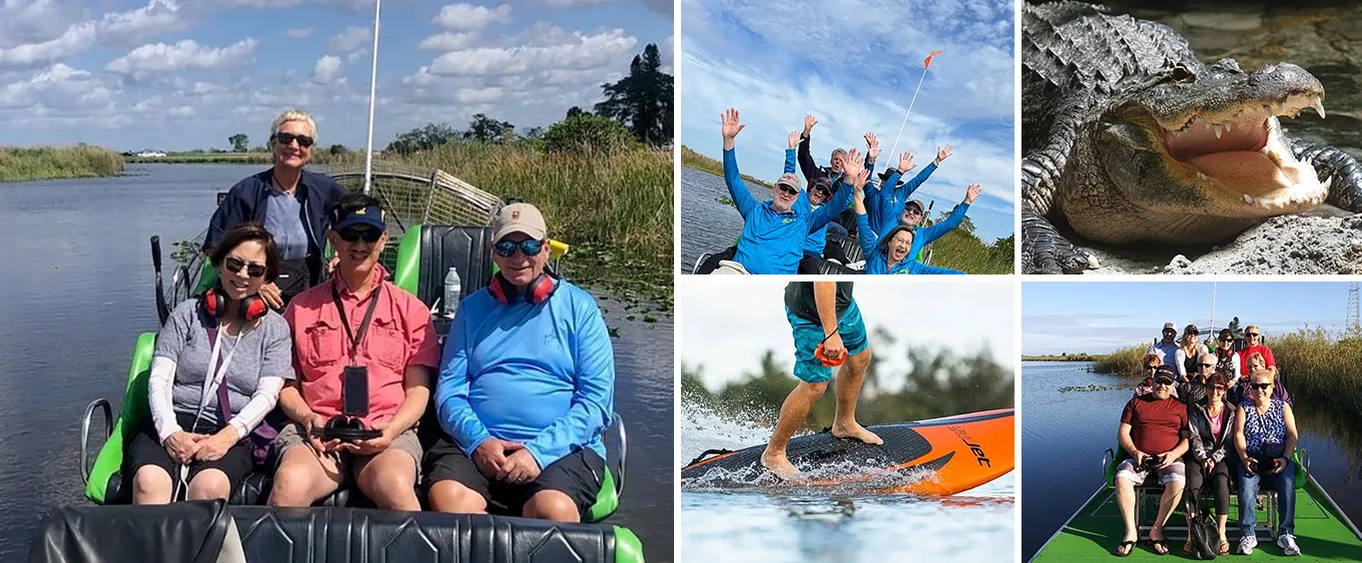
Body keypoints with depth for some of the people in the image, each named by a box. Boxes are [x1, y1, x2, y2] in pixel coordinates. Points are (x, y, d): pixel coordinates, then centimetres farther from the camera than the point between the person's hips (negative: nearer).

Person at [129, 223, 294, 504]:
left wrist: (228, 435, -16)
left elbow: (267, 395, 3)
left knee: (210, 486, -36)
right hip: (172, 426, 1)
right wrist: (169, 432, -13)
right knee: (149, 481, -34)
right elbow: (159, 379, 6)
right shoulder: (188, 314, 16)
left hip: (233, 435, -1)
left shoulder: (275, 328, 15)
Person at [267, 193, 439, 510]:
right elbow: (286, 385, 18)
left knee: (394, 485, -36)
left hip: (387, 433, 0)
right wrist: (308, 418, -4)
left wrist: (390, 430, -7)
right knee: (290, 484, -34)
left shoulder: (410, 309, 18)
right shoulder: (302, 307, 20)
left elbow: (418, 391, 12)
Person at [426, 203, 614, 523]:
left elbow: (597, 400, 2)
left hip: (562, 448, -2)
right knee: (448, 499, -31)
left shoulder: (578, 307, 11)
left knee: (553, 509, -35)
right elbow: (449, 390, 11)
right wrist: (478, 441, -10)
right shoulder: (473, 308, 20)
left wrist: (540, 451, -12)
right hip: (478, 444, 2)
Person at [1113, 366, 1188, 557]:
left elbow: (1188, 438, 8)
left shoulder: (1180, 407, 13)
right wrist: (1134, 452, -8)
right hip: (1140, 457, 1)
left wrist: (1173, 454, -11)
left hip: (1170, 459, -1)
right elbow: (1123, 432, 9)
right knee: (1122, 478, -31)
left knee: (1177, 483, -34)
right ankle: (1131, 532, -21)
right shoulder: (1136, 403, 15)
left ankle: (1156, 531, -18)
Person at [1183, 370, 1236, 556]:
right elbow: (1194, 437, 2)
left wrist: (1214, 459, -11)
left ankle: (1221, 534, -29)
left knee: (1221, 483, -33)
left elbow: (1229, 442, 2)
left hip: (1221, 458, 0)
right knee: (1193, 483, -31)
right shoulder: (1196, 410, 10)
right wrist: (1203, 459, -12)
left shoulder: (1231, 412, 9)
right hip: (1198, 456, 0)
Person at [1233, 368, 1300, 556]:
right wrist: (1244, 458, -12)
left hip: (1278, 459, 1)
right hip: (1251, 459, 0)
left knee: (1288, 484, -29)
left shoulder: (1283, 407, 15)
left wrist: (1285, 458, -9)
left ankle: (1285, 534, -21)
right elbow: (1239, 434, 3)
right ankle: (1248, 534, -23)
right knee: (1246, 486, -30)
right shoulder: (1244, 407, 13)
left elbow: (1292, 435, 7)